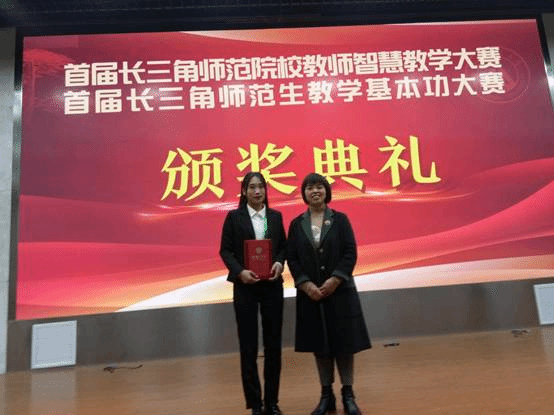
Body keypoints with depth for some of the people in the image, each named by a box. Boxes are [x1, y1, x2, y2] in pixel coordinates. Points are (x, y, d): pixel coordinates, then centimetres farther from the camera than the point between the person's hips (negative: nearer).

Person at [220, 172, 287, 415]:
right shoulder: (234, 217, 0)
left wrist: (279, 263, -11)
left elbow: (283, 246, 10)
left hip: (272, 285, 3)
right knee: (248, 345, 5)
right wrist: (240, 272, -17)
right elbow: (225, 250, -2)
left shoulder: (276, 216, 8)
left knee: (273, 344, 9)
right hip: (245, 287, -2)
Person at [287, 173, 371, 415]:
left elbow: (351, 253, -4)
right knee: (320, 345, 9)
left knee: (344, 343, 4)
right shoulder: (296, 224, 5)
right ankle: (326, 396, 23)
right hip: (310, 293, 1)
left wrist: (334, 280, -16)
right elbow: (292, 259, 0)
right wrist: (306, 285, -13)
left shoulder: (340, 219, 2)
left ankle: (348, 395, 19)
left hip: (340, 290, -1)